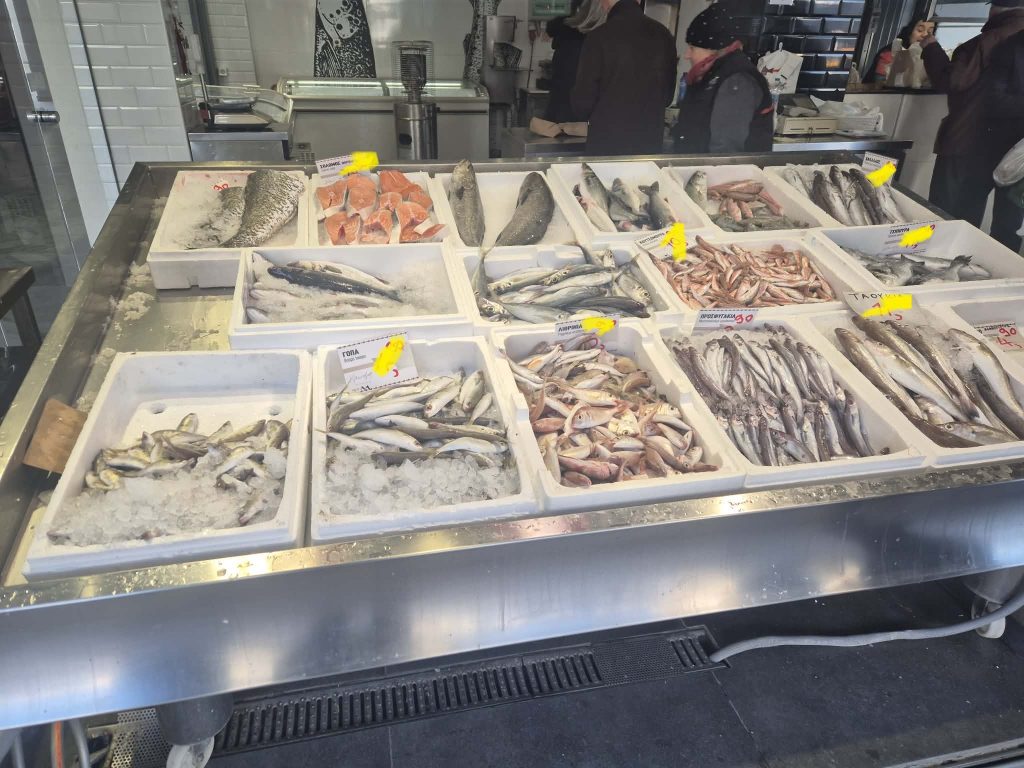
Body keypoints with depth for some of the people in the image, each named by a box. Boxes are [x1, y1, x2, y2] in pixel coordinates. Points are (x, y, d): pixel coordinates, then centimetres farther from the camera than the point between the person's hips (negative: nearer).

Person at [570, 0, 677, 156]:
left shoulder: (599, 36, -13)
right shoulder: (663, 35, 3)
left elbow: (583, 100, -9)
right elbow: (668, 95, 12)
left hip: (606, 142, -4)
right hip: (650, 142, 4)